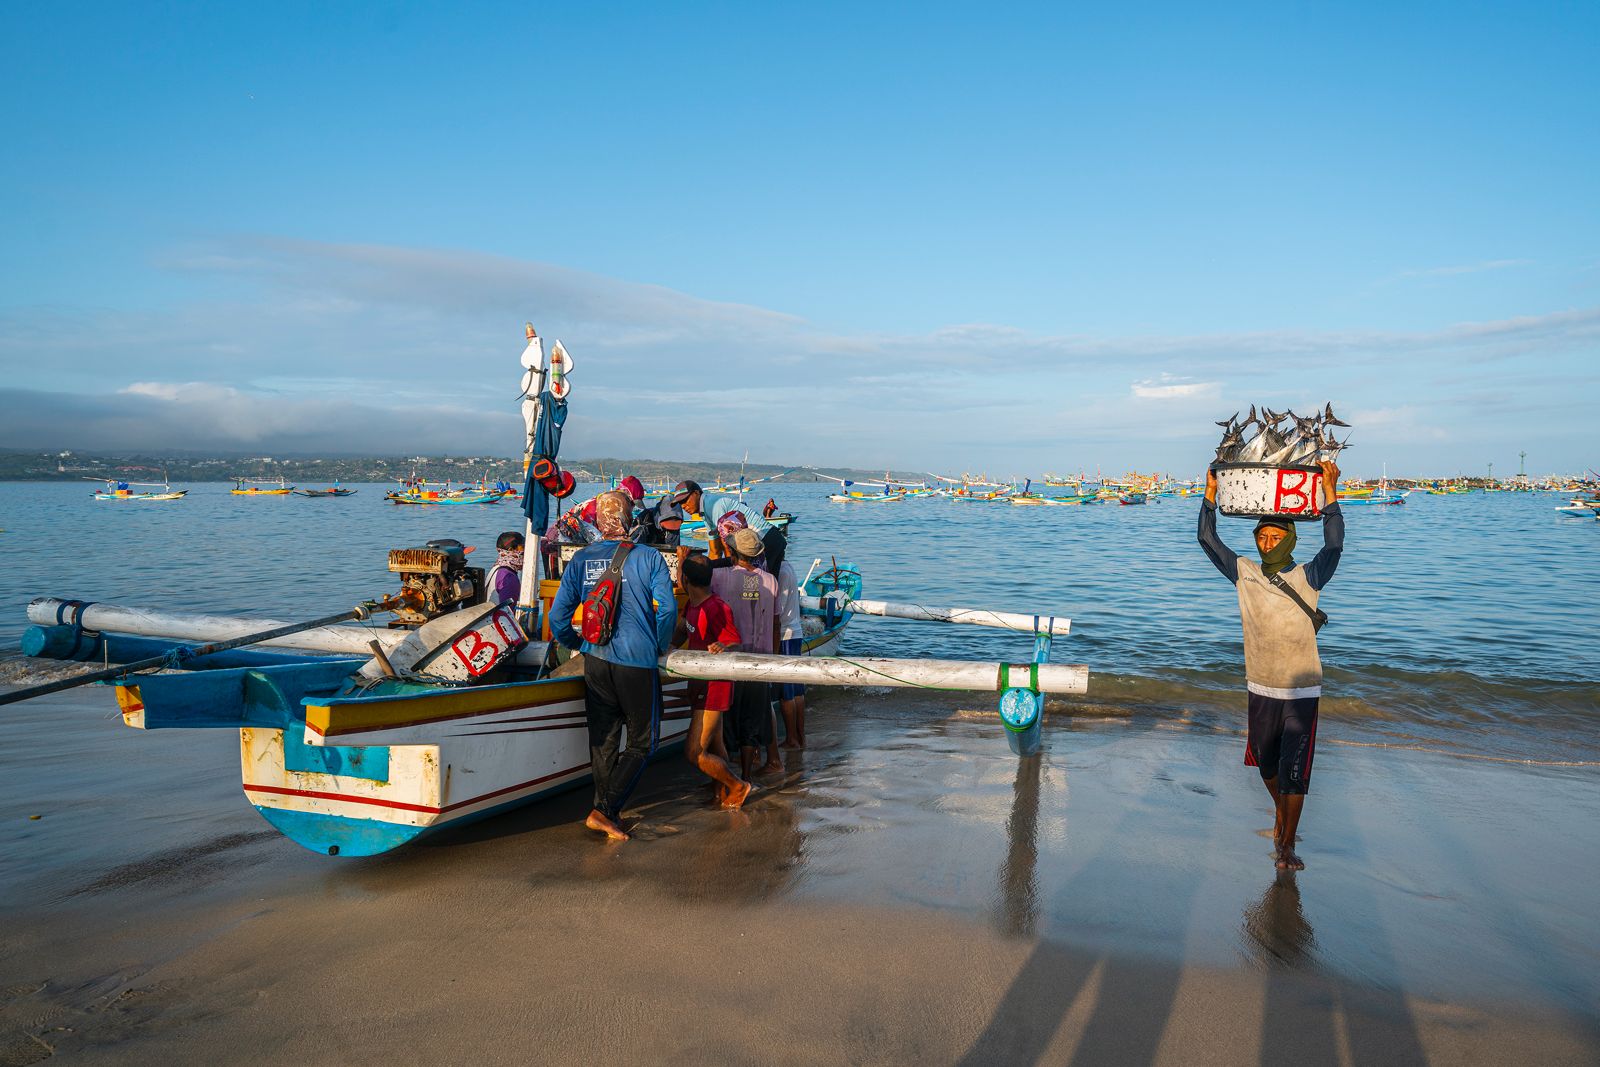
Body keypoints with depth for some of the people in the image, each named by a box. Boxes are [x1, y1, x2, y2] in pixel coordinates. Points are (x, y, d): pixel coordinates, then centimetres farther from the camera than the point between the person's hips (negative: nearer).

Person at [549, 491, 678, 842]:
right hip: (639, 663, -4)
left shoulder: (581, 559, 4)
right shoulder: (649, 558, -6)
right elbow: (667, 608, -13)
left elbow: (558, 615, 3)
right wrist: (661, 646, 4)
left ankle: (606, 811, 22)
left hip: (596, 661, 4)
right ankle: (605, 809, -2)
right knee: (642, 742, 8)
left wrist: (577, 644, 21)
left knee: (602, 740, 15)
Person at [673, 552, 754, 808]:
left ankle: (738, 786, 9)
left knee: (694, 753, -8)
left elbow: (735, 644, -19)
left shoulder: (717, 608, -23)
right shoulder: (693, 605, 5)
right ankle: (726, 794, 35)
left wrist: (723, 649, -41)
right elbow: (680, 634, 19)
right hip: (700, 684, 10)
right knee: (714, 746, 21)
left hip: (713, 687, -10)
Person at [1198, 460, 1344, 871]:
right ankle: (1280, 810, 47)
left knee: (1294, 772, -1)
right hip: (1260, 689, 3)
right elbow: (1208, 538, -5)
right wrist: (1211, 490, -10)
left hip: (1301, 692, -3)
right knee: (1266, 765, 18)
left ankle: (1287, 845, 12)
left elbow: (1334, 546, -25)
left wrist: (1330, 492, -28)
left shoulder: (1308, 578, -9)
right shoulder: (1246, 574, -2)